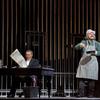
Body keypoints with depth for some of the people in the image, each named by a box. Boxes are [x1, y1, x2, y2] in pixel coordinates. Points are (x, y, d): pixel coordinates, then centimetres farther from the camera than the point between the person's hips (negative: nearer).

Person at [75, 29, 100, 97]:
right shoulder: (84, 42, 11)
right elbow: (76, 47, -2)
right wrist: (80, 45, -25)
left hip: (92, 62, 0)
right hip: (84, 62, 0)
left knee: (91, 79, -4)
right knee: (82, 78, -8)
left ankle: (91, 94, 2)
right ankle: (81, 93, -10)